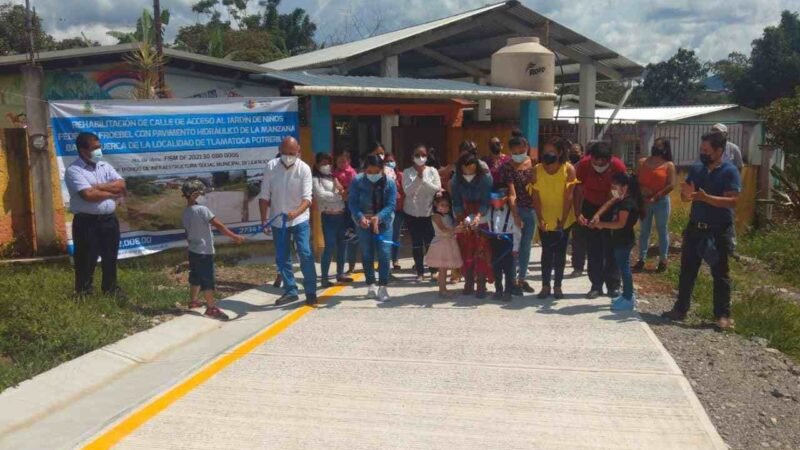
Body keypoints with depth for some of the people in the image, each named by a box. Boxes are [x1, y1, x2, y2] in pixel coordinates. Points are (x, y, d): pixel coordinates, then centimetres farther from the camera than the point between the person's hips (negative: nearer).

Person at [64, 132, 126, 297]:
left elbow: (121, 185, -3)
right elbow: (89, 195, -22)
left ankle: (111, 289, 29)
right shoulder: (74, 171, -10)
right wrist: (112, 192, -10)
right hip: (86, 222, -5)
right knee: (86, 259, 4)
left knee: (110, 257, 15)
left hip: (109, 219, 6)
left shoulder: (105, 166, 9)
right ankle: (83, 292, 18)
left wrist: (99, 186, -14)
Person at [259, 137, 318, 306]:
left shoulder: (304, 168, -12)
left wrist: (296, 212, -37)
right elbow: (264, 196, -1)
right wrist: (264, 219, -7)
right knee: (282, 258, 8)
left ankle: (311, 292, 0)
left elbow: (307, 197, -19)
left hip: (300, 219, -3)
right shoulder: (270, 167, -5)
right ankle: (290, 291, 20)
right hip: (278, 221, 3)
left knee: (306, 255, -10)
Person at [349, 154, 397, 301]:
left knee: (384, 254, -8)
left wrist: (378, 217, -34)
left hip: (383, 222, -1)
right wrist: (360, 217, -31)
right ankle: (371, 285, 21)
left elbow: (391, 205, -16)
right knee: (367, 255, 7)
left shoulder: (389, 183, -11)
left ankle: (382, 287, -2)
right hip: (363, 222, 1)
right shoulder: (357, 181, -10)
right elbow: (352, 202, -13)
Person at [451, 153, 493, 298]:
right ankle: (468, 284, 8)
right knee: (466, 252, 0)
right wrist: (462, 219, -23)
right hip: (464, 220, 3)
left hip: (482, 218, -3)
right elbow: (456, 203, -7)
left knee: (481, 252, -9)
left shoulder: (485, 178, -13)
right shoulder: (456, 181, -5)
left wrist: (478, 216, -33)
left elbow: (485, 201, -17)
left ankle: (481, 286, -7)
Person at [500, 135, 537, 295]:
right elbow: (511, 193, -18)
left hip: (531, 209, 5)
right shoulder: (507, 167, -11)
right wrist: (515, 215, -26)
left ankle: (522, 278, 25)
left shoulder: (533, 163, 3)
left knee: (526, 246, 13)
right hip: (517, 210, -5)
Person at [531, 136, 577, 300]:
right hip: (545, 220, 1)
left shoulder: (568, 169, -14)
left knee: (560, 253, 8)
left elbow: (568, 197, -14)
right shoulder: (537, 170, -10)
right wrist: (540, 219, -15)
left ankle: (557, 285, 18)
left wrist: (563, 220, -16)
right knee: (546, 253, 7)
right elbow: (536, 197, -9)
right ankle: (545, 285, 16)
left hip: (563, 220, -1)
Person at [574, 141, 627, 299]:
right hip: (590, 207, 1)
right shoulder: (583, 165, -23)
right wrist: (578, 213, -28)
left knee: (611, 248, 0)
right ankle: (596, 285, 9)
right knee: (593, 249, 2)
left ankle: (613, 285, 9)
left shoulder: (618, 166, -26)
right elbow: (579, 191, -17)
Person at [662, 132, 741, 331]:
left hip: (719, 231, -5)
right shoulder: (696, 169, 5)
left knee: (720, 274, 4)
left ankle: (723, 315, 12)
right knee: (687, 270, 10)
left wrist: (705, 197, -29)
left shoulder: (730, 171, -11)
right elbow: (684, 197, 8)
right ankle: (680, 309, 19)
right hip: (695, 228, 5)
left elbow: (732, 201, -20)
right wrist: (687, 194, -15)